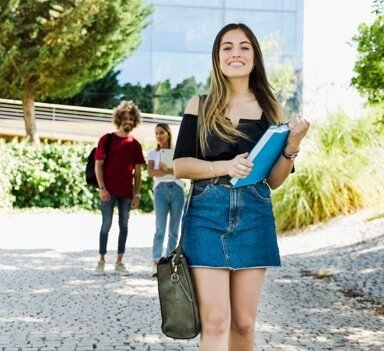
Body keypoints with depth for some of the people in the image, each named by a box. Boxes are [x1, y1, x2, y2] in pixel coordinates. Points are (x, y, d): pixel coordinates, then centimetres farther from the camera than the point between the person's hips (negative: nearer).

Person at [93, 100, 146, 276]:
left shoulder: (135, 144, 8)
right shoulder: (107, 139, -1)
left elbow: (137, 171, 9)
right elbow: (98, 165, -3)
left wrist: (137, 194, 3)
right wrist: (102, 188, -12)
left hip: (126, 192, 3)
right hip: (108, 191, -3)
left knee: (124, 225, 6)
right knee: (106, 225, -2)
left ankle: (119, 262, 13)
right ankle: (101, 261, 5)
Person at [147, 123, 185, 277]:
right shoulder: (153, 153, 14)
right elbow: (151, 172, -3)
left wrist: (166, 169, -12)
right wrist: (171, 171, -10)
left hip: (177, 189, 1)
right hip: (161, 190, -1)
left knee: (174, 230, 1)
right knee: (160, 228, -13)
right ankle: (156, 263, -20)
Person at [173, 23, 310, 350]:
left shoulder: (270, 109, 7)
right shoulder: (200, 105, 3)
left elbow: (274, 180, 8)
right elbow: (180, 165, 0)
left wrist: (292, 145, -10)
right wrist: (225, 167, -15)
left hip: (254, 216, 2)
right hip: (207, 215, -2)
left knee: (244, 322, 8)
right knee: (216, 321, -5)